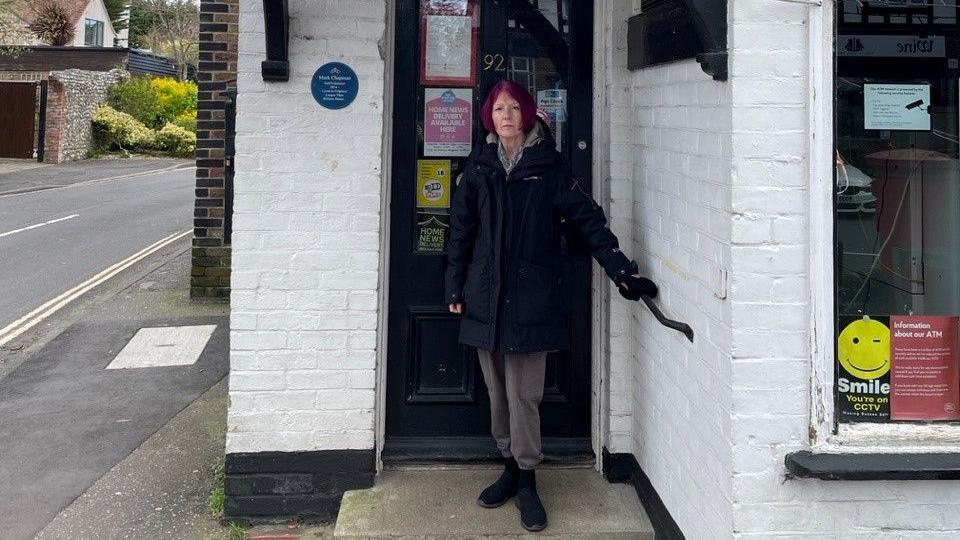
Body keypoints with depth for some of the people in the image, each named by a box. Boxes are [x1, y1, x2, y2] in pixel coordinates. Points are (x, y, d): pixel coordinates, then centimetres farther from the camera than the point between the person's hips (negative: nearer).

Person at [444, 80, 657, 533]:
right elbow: (461, 229, 12)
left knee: (524, 394, -4)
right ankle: (511, 467, 24)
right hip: (485, 296, 3)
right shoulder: (479, 167, 9)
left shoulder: (548, 165, 2)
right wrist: (455, 287, 9)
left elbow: (586, 216, -1)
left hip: (531, 297, -3)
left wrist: (620, 269, -6)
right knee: (498, 391, 10)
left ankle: (527, 481, 9)